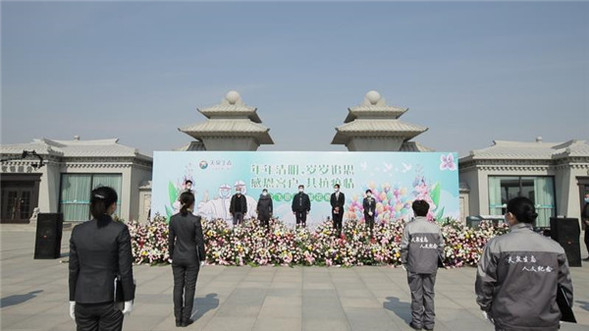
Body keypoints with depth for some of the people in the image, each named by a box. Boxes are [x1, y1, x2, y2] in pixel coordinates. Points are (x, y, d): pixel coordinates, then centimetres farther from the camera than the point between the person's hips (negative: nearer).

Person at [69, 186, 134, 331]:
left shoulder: (78, 231, -1)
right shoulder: (120, 229, -13)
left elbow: (73, 269, 3)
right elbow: (125, 268, -12)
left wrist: (72, 300, 12)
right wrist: (129, 300, -4)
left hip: (84, 300, 3)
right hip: (110, 299, -3)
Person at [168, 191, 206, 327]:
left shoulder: (173, 219, -4)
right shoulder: (195, 219, -15)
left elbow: (171, 239, 3)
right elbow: (199, 241, -11)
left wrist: (171, 256, 15)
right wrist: (202, 258, 0)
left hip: (177, 257, 4)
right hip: (192, 258, -4)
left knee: (178, 287, 11)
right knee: (189, 288, 6)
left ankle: (178, 319, 16)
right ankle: (185, 319, 12)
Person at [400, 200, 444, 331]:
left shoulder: (409, 226, -7)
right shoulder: (435, 227, 2)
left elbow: (404, 247, -7)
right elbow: (441, 246, 5)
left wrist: (404, 262, 5)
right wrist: (435, 260, 15)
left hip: (414, 267, -3)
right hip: (431, 267, 3)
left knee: (416, 294, 7)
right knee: (429, 293, 12)